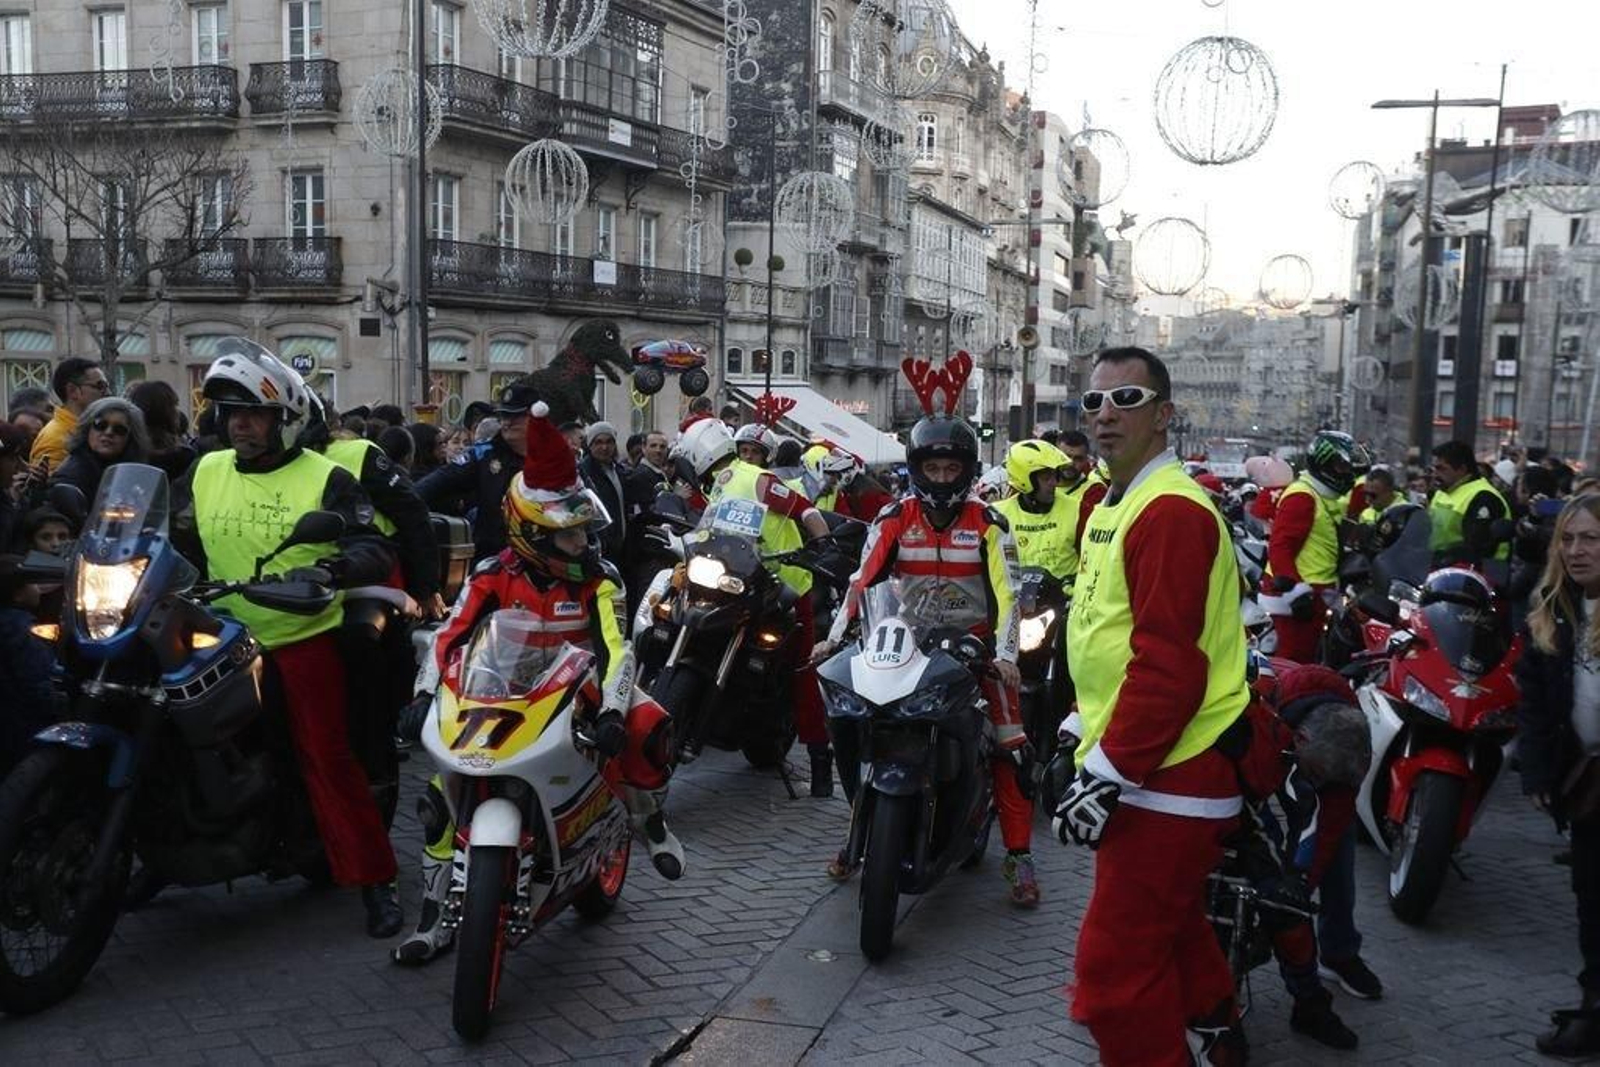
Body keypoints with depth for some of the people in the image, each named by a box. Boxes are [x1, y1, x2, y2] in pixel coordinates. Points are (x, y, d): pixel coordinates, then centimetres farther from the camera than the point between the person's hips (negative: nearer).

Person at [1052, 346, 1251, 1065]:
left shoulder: (1170, 512, -20)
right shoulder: (1112, 503, 15)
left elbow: (1168, 665, -26)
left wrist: (1108, 773, -24)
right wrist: (1092, 739, 22)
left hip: (1165, 779, -11)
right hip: (1164, 771, 11)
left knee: (1116, 972, -7)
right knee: (1170, 926, 28)